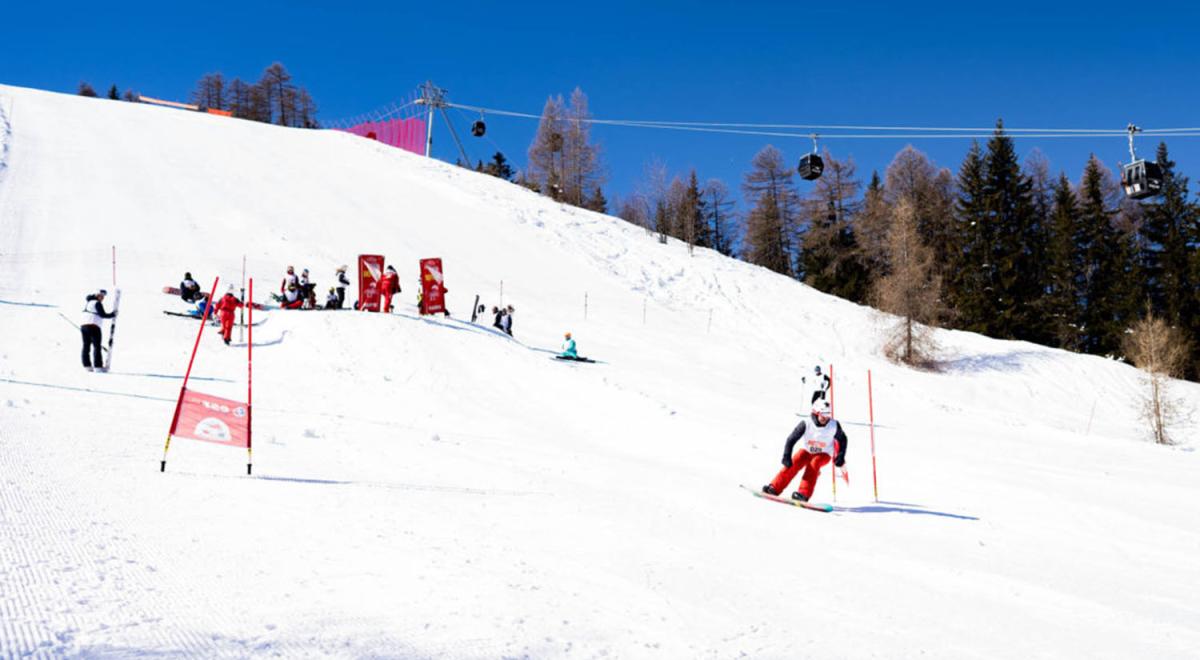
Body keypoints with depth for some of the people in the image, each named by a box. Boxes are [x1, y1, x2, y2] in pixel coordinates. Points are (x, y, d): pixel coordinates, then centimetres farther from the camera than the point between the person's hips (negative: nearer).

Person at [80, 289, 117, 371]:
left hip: (83, 325, 8)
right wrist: (113, 314, 0)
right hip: (93, 327, -8)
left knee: (86, 346, 9)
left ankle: (87, 365, 8)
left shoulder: (87, 303, 17)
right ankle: (97, 366, -10)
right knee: (96, 346, -6)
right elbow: (103, 315, -11)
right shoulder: (97, 303, -8)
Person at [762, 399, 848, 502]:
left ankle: (803, 494, -36)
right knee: (793, 463, -25)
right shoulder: (806, 424, -24)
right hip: (806, 451, 0)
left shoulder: (834, 426, -19)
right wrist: (787, 456, -35)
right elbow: (791, 440, -24)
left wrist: (840, 456, -9)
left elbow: (843, 440, 0)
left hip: (823, 454, 0)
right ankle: (774, 488, -23)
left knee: (813, 464, -32)